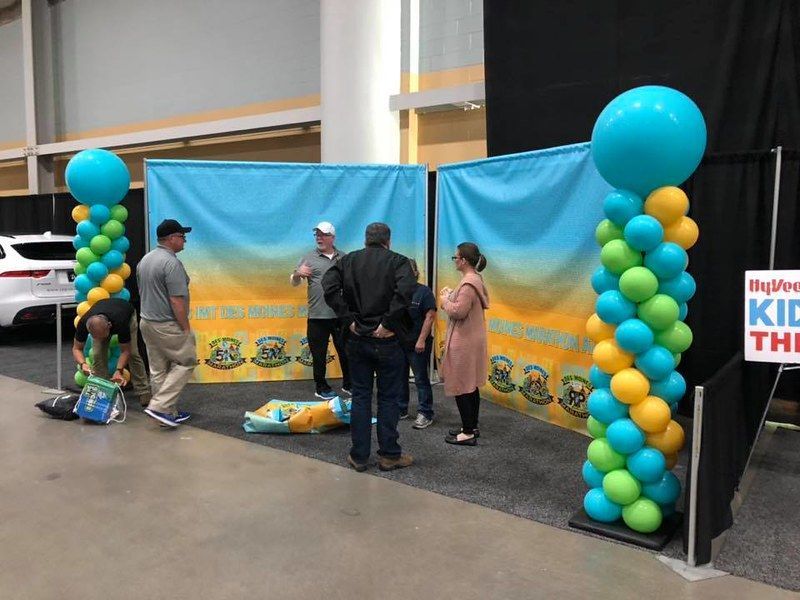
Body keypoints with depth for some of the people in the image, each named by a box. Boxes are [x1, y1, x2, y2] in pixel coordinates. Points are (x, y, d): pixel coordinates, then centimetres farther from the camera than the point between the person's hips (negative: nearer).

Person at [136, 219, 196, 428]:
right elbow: (177, 301, -22)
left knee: (158, 369, 12)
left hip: (147, 322, 9)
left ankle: (169, 413, 19)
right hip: (168, 326, -9)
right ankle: (159, 406, -3)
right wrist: (186, 328, -16)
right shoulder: (171, 263, -19)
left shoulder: (145, 259, 11)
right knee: (186, 362, 3)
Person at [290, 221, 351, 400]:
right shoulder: (309, 258, 1)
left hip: (341, 315, 2)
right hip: (318, 316, -2)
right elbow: (294, 283, 1)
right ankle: (321, 388, 20)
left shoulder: (343, 258, 9)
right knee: (319, 354, 6)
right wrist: (297, 274, -21)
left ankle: (348, 385, 27)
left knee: (345, 351, 12)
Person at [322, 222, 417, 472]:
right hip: (387, 340, -3)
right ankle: (389, 455, 16)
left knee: (360, 396, 11)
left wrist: (348, 319, -7)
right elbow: (406, 290, -23)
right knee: (389, 398, 8)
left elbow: (329, 287, -9)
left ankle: (359, 456, 17)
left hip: (357, 339, 3)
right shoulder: (397, 261, -4)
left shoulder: (349, 260, 6)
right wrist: (388, 323, -17)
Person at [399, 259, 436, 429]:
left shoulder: (424, 292, -7)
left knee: (421, 379, 0)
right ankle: (401, 410, 25)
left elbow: (430, 317, -12)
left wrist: (422, 340, -16)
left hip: (417, 344, -5)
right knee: (399, 378, 13)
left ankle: (425, 414, 7)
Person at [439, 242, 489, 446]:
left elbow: (459, 311, -24)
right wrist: (451, 296, 5)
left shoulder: (468, 283, -21)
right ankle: (471, 427, 27)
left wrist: (445, 299, -9)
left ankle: (468, 433, 6)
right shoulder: (475, 279, 12)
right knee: (470, 386, 17)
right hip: (470, 339, 10)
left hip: (463, 342, -10)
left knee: (461, 387, -2)